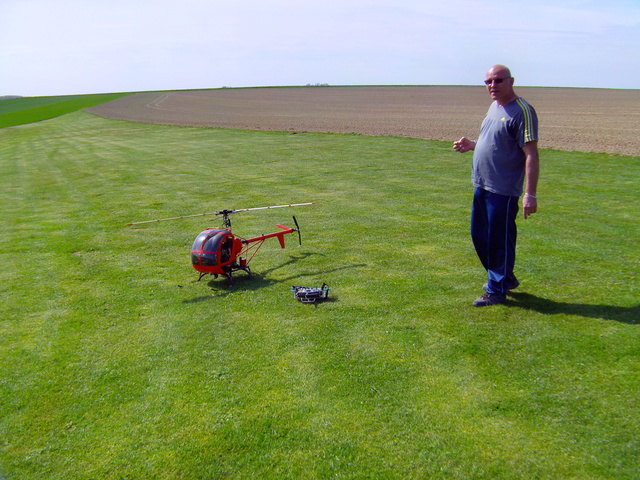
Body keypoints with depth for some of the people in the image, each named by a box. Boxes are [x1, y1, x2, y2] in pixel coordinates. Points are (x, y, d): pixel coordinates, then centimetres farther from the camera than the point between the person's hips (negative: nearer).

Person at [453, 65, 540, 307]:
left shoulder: (521, 111, -14)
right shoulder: (494, 107, 14)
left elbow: (531, 155, -18)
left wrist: (530, 194, -22)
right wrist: (471, 145, 12)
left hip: (503, 190, -9)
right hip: (482, 186, 10)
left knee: (498, 240, 1)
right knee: (479, 236, 17)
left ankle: (496, 290, 16)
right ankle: (505, 278, 35)